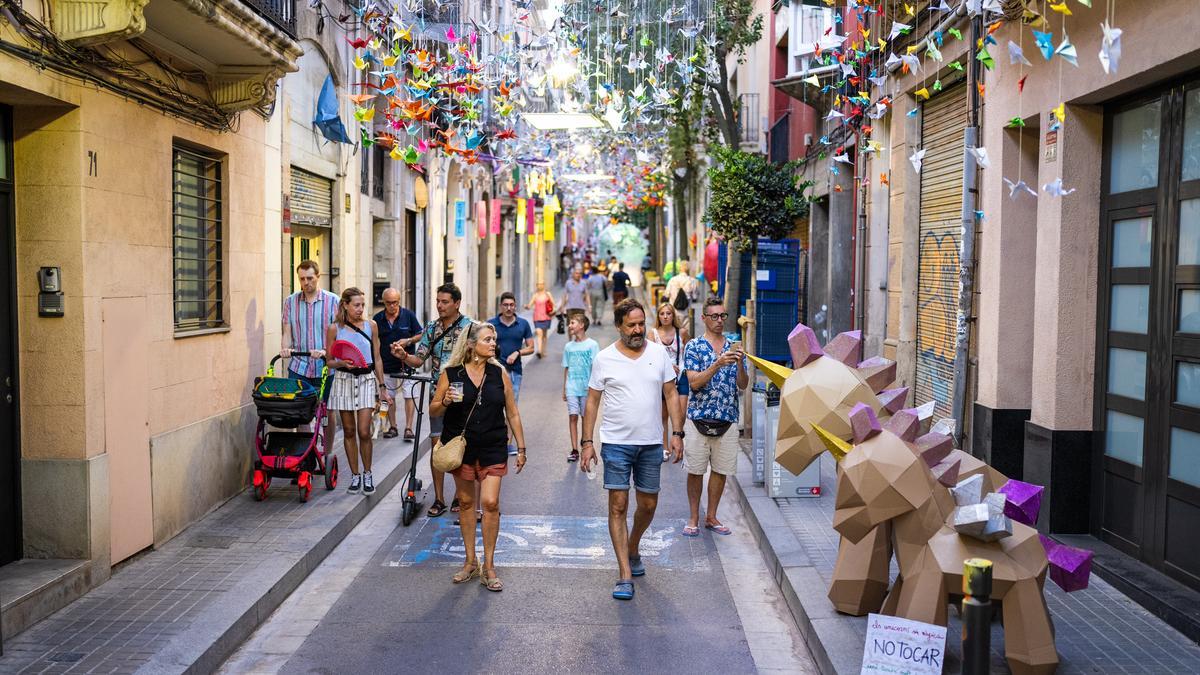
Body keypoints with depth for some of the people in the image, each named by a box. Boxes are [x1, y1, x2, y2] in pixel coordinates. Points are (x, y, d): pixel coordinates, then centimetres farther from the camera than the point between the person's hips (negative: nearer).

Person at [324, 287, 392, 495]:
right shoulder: (334, 328, -1)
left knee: (364, 431, -5)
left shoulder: (370, 326, 3)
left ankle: (367, 474, 13)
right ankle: (355, 475, 19)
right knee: (349, 431, 7)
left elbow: (377, 358, 8)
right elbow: (329, 361, 3)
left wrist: (382, 386, 8)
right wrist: (343, 363, -18)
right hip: (344, 380, 0)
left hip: (367, 379, 0)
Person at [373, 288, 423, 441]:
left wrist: (408, 341, -12)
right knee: (389, 397, 8)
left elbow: (420, 335, 6)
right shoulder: (377, 319, 2)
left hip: (406, 363, -2)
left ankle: (408, 428, -1)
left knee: (409, 396, -6)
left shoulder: (408, 315, -1)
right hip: (386, 365, 2)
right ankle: (392, 427, 19)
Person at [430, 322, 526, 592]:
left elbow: (512, 414, 7)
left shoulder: (499, 373, 2)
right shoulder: (450, 374, -3)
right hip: (461, 447, 0)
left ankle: (488, 565, 5)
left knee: (490, 502, -8)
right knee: (466, 502, 10)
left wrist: (521, 448, 6)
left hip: (492, 448, 0)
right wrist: (445, 402, -18)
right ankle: (470, 562, 24)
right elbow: (433, 409, 4)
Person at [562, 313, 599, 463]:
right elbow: (566, 369, 13)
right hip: (571, 388, 3)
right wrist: (564, 389, 13)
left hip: (587, 388, -3)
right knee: (572, 416, -3)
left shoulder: (592, 345, -4)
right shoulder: (568, 346, 8)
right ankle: (574, 450, -1)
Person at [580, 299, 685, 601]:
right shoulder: (604, 358, -3)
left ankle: (632, 550, 40)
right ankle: (625, 576, -1)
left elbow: (671, 394, 7)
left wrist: (677, 433, -1)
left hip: (651, 444, 3)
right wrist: (587, 442, -3)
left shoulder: (659, 353, 2)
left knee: (648, 505, 12)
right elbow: (592, 402, 1)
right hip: (616, 443, -2)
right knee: (618, 506, -5)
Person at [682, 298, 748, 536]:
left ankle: (711, 517, 23)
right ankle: (694, 518, 17)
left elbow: (743, 385, 2)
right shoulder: (693, 347, -2)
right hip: (699, 417, -3)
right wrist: (717, 364, -25)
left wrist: (739, 362, -17)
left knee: (720, 470, 9)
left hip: (727, 419, 3)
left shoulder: (734, 347, 9)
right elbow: (694, 383, -13)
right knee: (695, 470, 4)